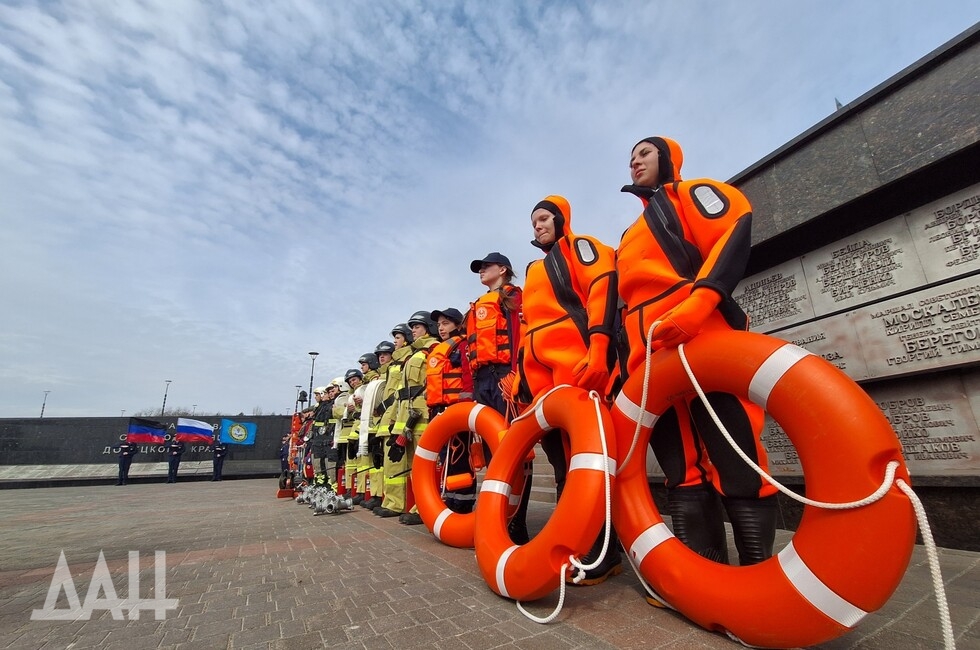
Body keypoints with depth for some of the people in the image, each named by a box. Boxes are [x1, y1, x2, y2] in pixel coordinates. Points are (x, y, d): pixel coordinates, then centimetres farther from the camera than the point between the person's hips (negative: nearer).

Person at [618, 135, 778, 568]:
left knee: (736, 464, -6)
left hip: (702, 338, -6)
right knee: (682, 471, 4)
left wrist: (698, 302, -22)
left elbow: (734, 232, -5)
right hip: (648, 357, 7)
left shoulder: (691, 193, 15)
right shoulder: (631, 236, 33)